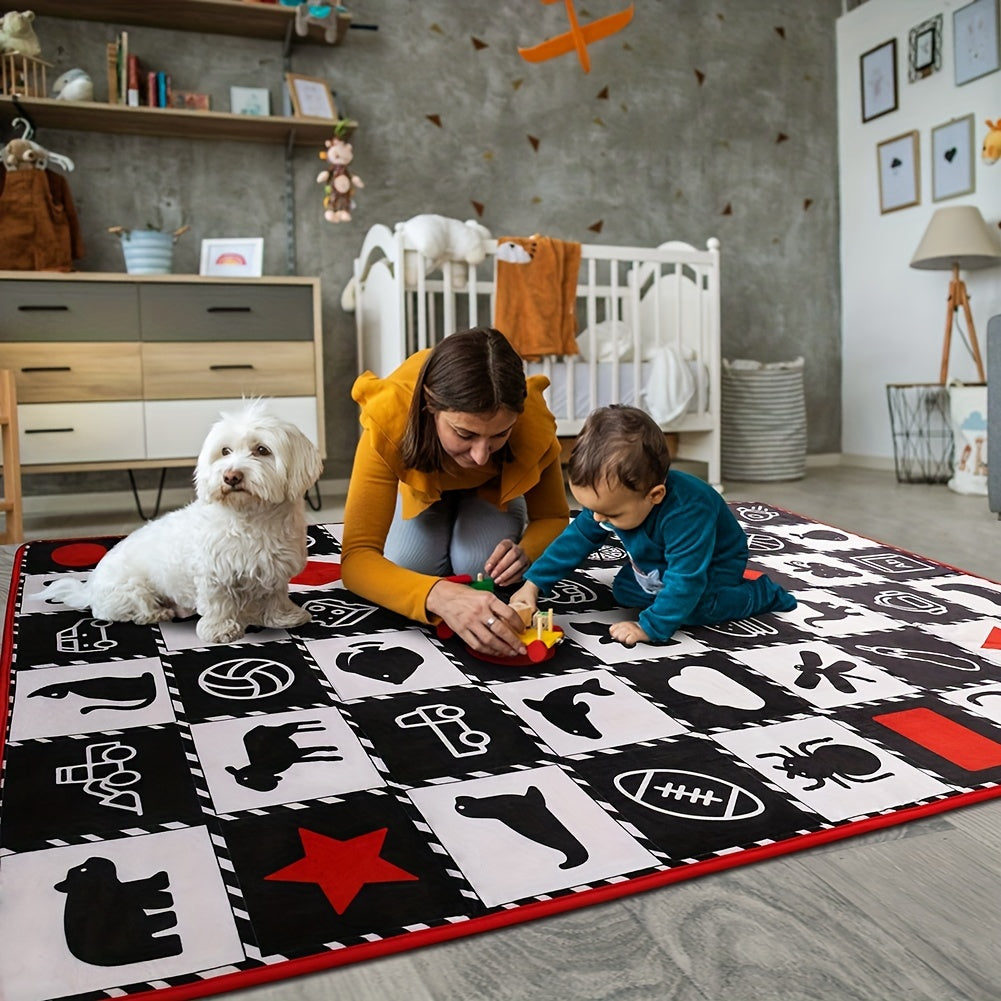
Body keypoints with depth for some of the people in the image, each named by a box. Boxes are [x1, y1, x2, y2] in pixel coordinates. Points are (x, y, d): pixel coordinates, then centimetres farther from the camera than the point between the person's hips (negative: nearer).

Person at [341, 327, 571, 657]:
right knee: (411, 570, -18)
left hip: (493, 486, 0)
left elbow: (553, 518, -21)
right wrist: (440, 596, -67)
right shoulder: (389, 423, -44)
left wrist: (525, 550, -45)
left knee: (480, 568, -21)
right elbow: (357, 558, -48)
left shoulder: (534, 422, -39)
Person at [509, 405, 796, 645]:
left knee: (694, 609, -28)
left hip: (715, 564, -6)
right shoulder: (608, 495, -23)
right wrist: (533, 584, -14)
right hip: (657, 563, 6)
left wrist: (650, 627, -42)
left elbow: (685, 580, -42)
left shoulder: (686, 514, -46)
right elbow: (577, 538, -11)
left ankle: (759, 593, -2)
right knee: (624, 592, -5)